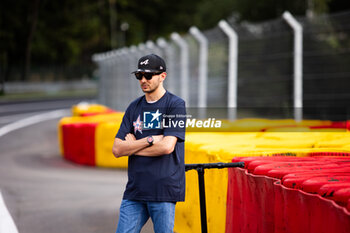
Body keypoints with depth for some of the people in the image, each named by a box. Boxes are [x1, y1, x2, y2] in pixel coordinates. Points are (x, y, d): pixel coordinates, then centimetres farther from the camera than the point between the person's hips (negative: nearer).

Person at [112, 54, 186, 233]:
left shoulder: (176, 105, -2)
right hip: (134, 190, 5)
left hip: (164, 190, -5)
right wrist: (149, 140, -7)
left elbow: (167, 146, -14)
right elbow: (117, 149, 6)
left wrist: (133, 145, -1)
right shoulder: (134, 107, 14)